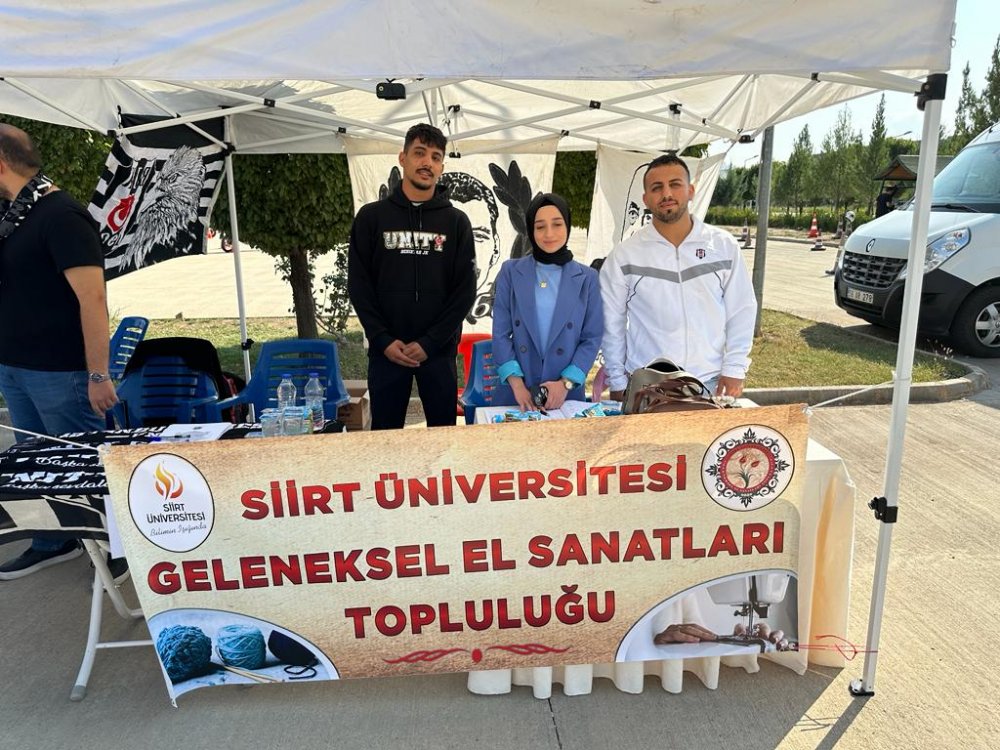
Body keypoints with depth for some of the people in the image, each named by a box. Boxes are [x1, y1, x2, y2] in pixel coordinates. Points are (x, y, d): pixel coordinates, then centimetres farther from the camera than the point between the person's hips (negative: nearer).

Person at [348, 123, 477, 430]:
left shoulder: (456, 221, 4)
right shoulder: (371, 216, 4)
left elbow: (465, 289, -1)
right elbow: (359, 284, 1)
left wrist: (429, 342, -11)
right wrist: (384, 340, -10)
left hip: (439, 350, 0)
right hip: (386, 349, 0)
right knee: (385, 432, 9)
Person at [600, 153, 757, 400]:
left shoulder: (723, 246, 1)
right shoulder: (624, 255, -3)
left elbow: (741, 311, 4)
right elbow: (612, 323, 0)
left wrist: (734, 369, -1)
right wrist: (617, 382, 1)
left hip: (710, 383, 1)